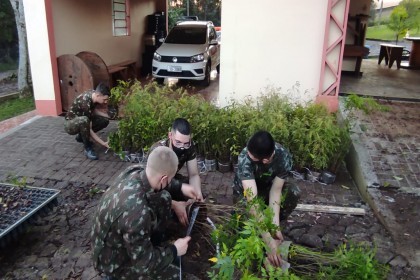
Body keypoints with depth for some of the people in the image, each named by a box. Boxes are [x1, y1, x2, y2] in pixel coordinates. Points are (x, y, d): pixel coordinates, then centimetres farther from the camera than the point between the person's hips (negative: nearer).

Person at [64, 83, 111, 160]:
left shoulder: (94, 94, -13)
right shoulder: (85, 103, -35)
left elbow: (94, 110, 8)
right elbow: (89, 129, -32)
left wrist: (108, 115, -8)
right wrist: (103, 143, -33)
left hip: (82, 121, 8)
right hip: (70, 124, -8)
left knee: (105, 120, -5)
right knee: (84, 120, -40)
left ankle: (81, 137, 12)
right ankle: (87, 148, -21)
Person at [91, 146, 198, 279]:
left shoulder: (134, 171, -19)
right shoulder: (137, 212, -42)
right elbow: (143, 265, -27)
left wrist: (180, 188, 15)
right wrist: (174, 250, -13)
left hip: (115, 234, 8)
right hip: (114, 260, -7)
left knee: (163, 198, 0)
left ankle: (152, 244, 16)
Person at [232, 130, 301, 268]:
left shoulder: (284, 156, -30)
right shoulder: (245, 158, -40)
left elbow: (275, 190, -26)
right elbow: (252, 199, -45)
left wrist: (275, 225, -36)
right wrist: (269, 240, -49)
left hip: (268, 186, 3)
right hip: (246, 191, -2)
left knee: (294, 193, -28)